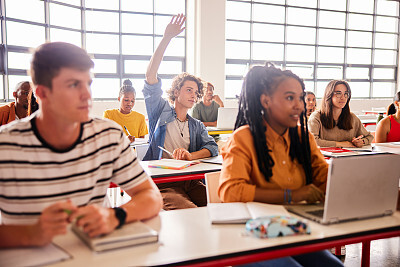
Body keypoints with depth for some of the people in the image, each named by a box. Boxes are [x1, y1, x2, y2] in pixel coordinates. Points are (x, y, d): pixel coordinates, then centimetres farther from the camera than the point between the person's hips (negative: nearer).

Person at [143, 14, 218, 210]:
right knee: (188, 213, -34)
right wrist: (166, 39, -5)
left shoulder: (197, 126, 25)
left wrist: (190, 155, -15)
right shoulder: (161, 111, 14)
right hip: (163, 182, -4)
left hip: (191, 181, 4)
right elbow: (150, 76, 2)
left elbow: (212, 148, 7)